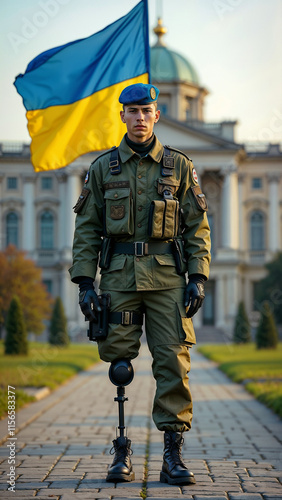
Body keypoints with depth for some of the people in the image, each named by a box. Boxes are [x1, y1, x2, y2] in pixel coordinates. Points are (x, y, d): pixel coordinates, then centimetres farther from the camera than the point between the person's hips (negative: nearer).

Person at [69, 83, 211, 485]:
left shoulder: (179, 166, 8)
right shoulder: (103, 168, 9)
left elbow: (198, 227, 7)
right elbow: (86, 229, 8)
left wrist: (198, 278, -3)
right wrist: (85, 283, -1)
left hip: (168, 277, 0)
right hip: (120, 276, 1)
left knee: (174, 362, -5)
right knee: (118, 363, 0)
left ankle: (173, 455, 0)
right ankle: (122, 452, 9)